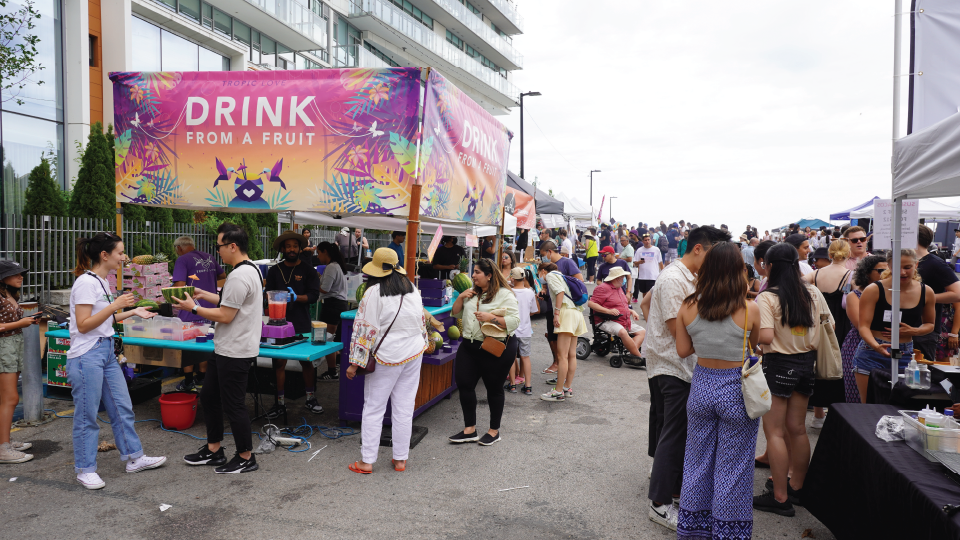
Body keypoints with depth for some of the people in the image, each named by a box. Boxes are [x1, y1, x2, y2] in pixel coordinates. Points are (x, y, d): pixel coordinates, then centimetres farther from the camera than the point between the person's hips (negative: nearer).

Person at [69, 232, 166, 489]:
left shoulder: (102, 281, 12)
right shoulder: (86, 283, -16)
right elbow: (84, 325, -19)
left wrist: (133, 312, 14)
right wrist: (115, 305, -21)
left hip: (106, 351, 9)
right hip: (87, 355, -9)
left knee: (122, 408, 13)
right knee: (87, 415, 4)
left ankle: (134, 457, 24)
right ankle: (85, 469, 18)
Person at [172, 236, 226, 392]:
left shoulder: (182, 260, -10)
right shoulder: (209, 258, 10)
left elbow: (179, 286, -19)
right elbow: (222, 275, 25)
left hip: (191, 313, -6)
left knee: (187, 347, 5)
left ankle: (188, 383, 11)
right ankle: (202, 378, 24)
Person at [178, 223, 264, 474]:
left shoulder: (239, 277, -22)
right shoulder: (250, 268, 11)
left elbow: (225, 315, -21)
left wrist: (194, 308, -9)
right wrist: (203, 294, 19)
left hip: (235, 354, -11)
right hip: (225, 349, 11)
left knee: (233, 405, 0)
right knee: (209, 396, 20)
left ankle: (246, 458, 15)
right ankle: (213, 450, 32)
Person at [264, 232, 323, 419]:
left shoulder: (308, 270, 3)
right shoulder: (274, 271, 9)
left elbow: (314, 295, -5)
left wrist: (296, 297, -20)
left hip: (302, 324, -1)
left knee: (307, 361, 4)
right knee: (279, 362, 3)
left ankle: (310, 399, 19)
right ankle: (280, 403, 13)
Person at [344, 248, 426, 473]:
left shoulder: (374, 293, -12)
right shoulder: (412, 290, 7)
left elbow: (365, 330, -13)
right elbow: (422, 323, 15)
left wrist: (355, 363, -8)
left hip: (386, 357, -5)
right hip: (414, 354, 5)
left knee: (373, 408, 5)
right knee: (404, 408, 10)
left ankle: (367, 461, 9)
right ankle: (400, 459, 16)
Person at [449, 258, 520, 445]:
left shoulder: (505, 295, -9)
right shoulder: (472, 293, 13)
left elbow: (514, 321, -16)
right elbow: (456, 313, 17)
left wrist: (491, 317, -24)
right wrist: (460, 298, 1)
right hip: (470, 345, 7)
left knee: (494, 388, 7)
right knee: (464, 383, 3)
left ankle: (494, 430, 23)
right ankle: (470, 430, 16)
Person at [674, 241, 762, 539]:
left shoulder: (688, 307, -10)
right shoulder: (750, 309, -16)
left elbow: (683, 350, -1)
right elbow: (753, 344, 1)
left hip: (702, 386, 3)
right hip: (736, 390, -3)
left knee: (698, 460, 18)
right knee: (732, 467, 12)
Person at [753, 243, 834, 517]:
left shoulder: (766, 298, -17)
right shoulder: (813, 293, 3)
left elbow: (766, 337, -25)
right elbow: (829, 324, 13)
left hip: (779, 364, -7)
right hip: (806, 362, 7)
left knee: (774, 431, 2)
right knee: (797, 428, 16)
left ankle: (780, 498, 7)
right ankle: (797, 488, 28)